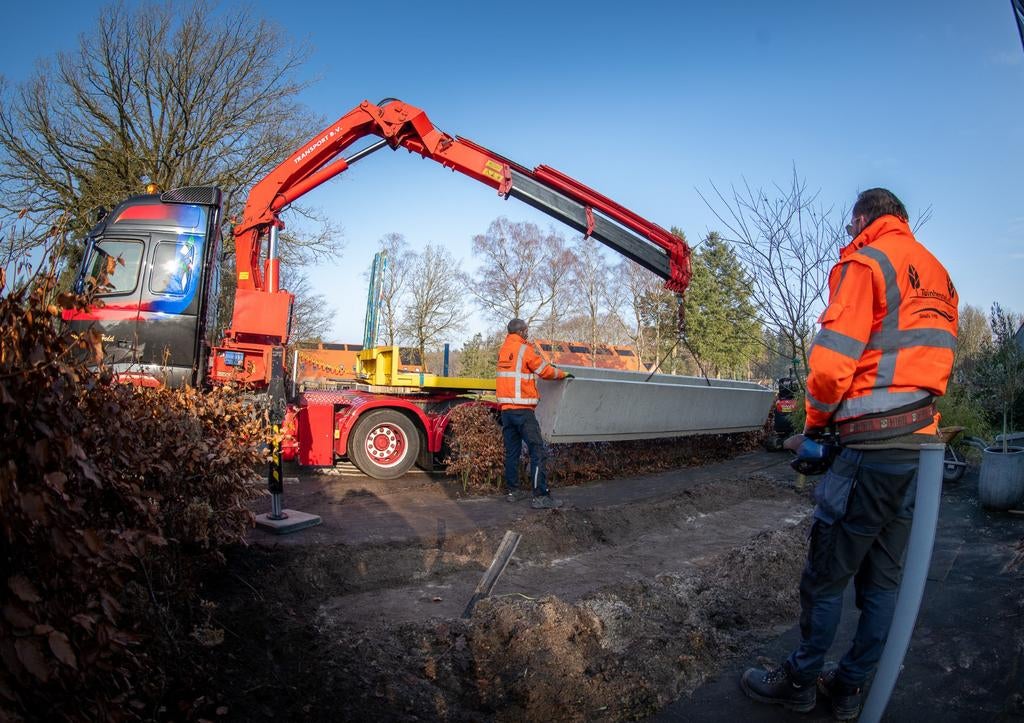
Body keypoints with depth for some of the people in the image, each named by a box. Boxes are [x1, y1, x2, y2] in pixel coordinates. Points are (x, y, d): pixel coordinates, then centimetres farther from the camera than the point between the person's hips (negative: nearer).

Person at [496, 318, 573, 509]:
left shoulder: (503, 350, 13)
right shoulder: (524, 349, -7)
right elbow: (545, 371, -3)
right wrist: (563, 374, 15)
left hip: (505, 408, 8)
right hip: (522, 409, -8)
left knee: (512, 450, 12)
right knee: (537, 450, -6)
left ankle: (512, 490, 17)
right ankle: (540, 496, -10)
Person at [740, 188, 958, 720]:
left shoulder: (865, 263, -6)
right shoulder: (937, 274, 19)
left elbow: (832, 361, -15)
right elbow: (935, 360, 17)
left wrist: (813, 429, -2)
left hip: (872, 447, -9)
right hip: (922, 444, 9)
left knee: (825, 576, 3)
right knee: (883, 578, 14)